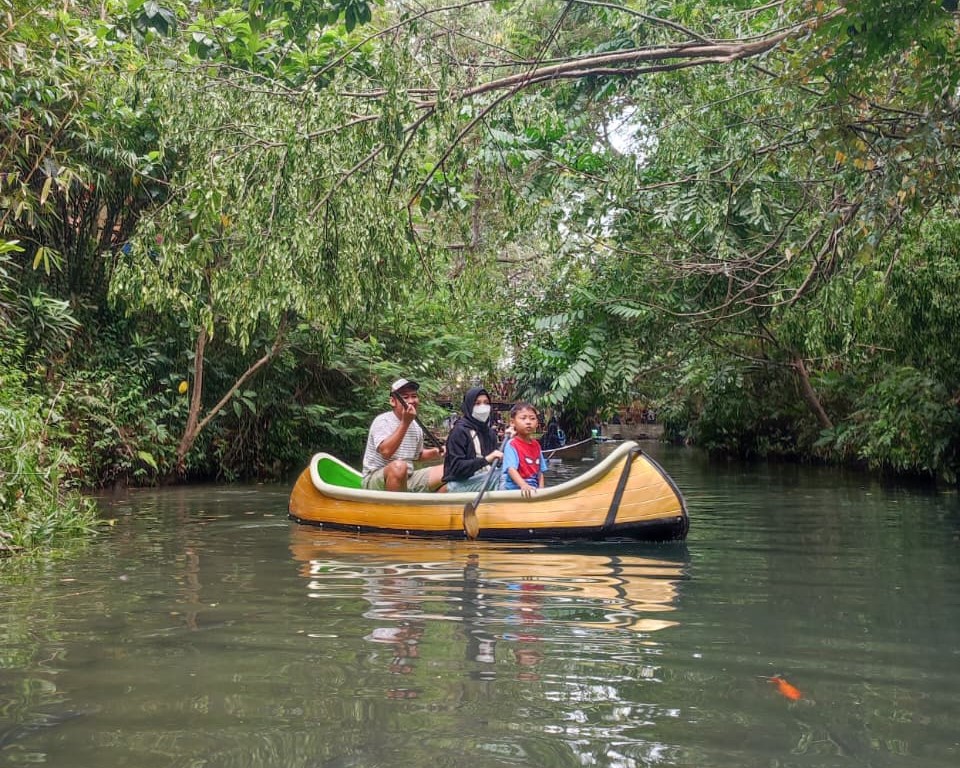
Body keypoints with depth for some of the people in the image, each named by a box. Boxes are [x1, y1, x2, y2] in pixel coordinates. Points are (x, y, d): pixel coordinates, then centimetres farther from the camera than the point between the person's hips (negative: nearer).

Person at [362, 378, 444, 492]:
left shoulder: (416, 427, 10)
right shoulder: (382, 421, -12)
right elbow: (386, 452, -30)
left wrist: (434, 453, 6)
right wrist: (405, 422, -32)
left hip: (408, 480, 7)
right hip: (375, 480, -7)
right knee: (399, 466, -39)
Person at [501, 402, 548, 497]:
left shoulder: (536, 445, 13)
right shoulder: (511, 445, -7)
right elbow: (511, 469, -20)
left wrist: (541, 489, 2)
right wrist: (523, 485, -35)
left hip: (533, 489, 6)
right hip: (514, 489, -6)